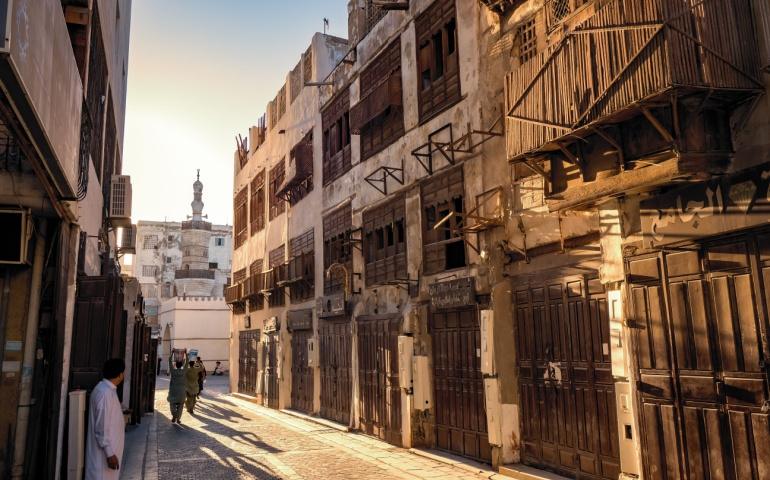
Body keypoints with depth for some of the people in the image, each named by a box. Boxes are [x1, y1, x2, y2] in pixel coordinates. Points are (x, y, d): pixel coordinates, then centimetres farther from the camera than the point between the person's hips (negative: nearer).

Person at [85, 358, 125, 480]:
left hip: (108, 449, 10)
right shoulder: (105, 392, -22)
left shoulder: (107, 389, 8)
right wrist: (110, 453, -21)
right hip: (104, 452, -10)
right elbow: (102, 427, -23)